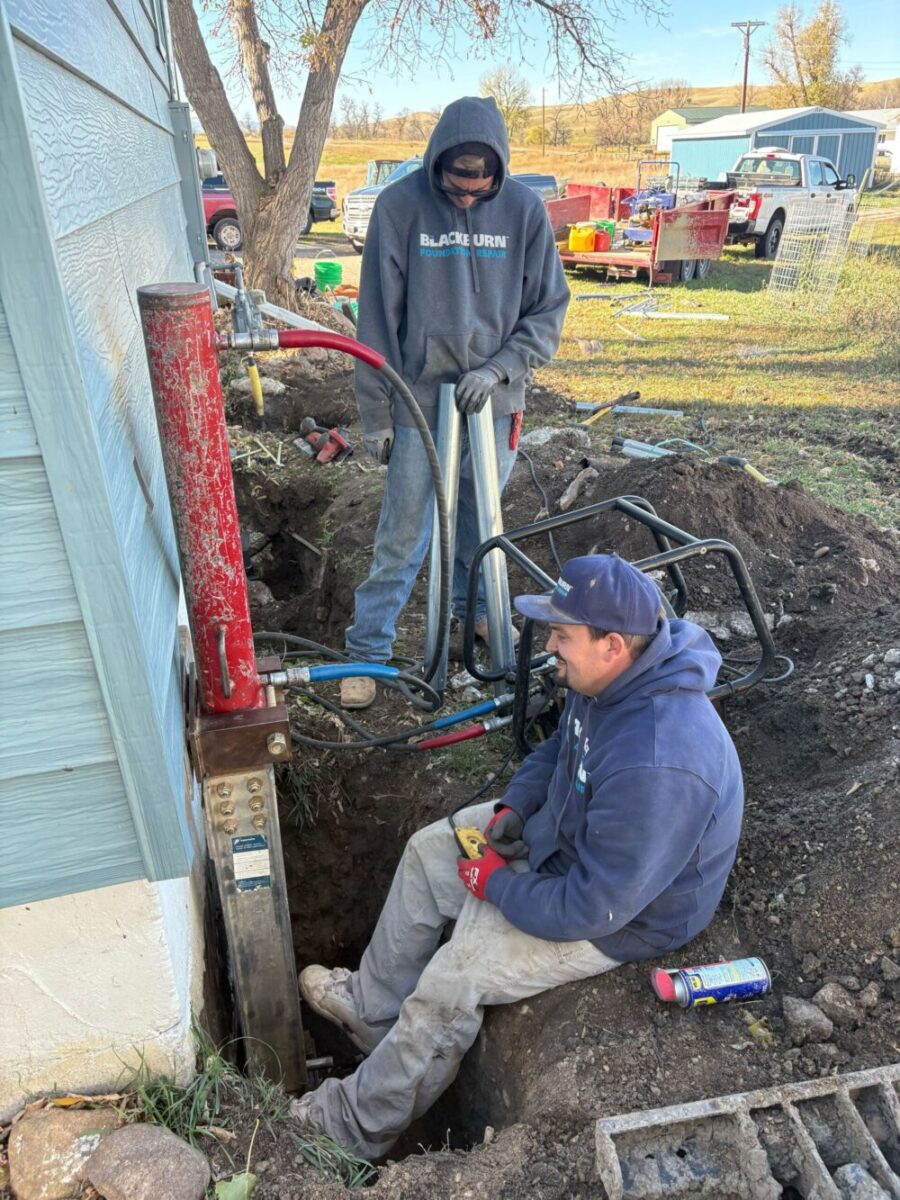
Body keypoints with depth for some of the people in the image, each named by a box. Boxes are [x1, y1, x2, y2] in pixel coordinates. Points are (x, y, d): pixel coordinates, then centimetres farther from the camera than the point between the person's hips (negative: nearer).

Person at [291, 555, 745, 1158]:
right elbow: (561, 746, 9)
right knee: (428, 852, 10)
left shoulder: (655, 768, -41)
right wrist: (513, 807, -5)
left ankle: (359, 1126, 17)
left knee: (451, 979, -11)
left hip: (620, 913, -9)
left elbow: (592, 908, -31)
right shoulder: (615, 676, -13)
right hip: (564, 828, 9)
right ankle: (372, 1007, 30)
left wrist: (495, 884, -17)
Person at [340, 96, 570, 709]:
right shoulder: (400, 206, -7)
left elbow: (549, 308, 4)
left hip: (494, 398, 2)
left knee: (483, 519, 16)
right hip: (420, 399, -2)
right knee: (403, 532, 0)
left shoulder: (525, 209, -2)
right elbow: (378, 318, -5)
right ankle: (367, 650, 13)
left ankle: (476, 607, 41)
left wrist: (500, 367, -11)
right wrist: (376, 413, -4)